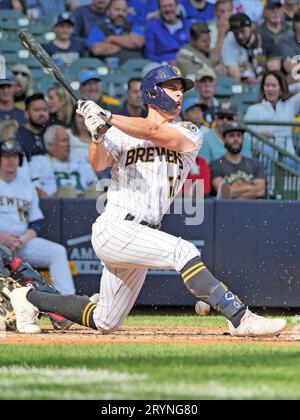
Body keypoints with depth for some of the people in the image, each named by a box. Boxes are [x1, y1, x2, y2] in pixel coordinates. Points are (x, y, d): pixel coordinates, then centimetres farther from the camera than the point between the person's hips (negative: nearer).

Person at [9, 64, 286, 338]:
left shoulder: (190, 134, 6)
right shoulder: (121, 133, 5)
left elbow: (155, 133, -13)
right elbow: (99, 164, -12)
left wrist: (107, 118, -21)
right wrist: (96, 135, -30)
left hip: (143, 237, 5)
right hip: (115, 228, -5)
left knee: (104, 322, 12)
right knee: (183, 251, -27)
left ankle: (31, 299, 29)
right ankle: (240, 319, -31)